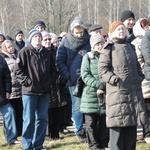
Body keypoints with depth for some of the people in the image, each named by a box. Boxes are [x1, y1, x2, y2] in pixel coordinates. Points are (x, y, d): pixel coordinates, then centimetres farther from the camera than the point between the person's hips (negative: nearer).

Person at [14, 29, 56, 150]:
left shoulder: (48, 53, 11)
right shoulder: (25, 52, -3)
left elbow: (53, 70, 17)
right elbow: (18, 70, -7)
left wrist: (50, 81, 4)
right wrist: (27, 81, -13)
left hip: (45, 91, 5)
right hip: (29, 91, -5)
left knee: (42, 118, 9)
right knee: (29, 120, -2)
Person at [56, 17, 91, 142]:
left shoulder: (90, 40, 3)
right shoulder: (66, 41, 0)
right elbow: (60, 61, 0)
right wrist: (68, 76, -8)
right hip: (74, 80, -1)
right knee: (77, 106, 3)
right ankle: (80, 131, 14)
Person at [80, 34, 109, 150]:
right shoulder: (88, 57, 3)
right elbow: (85, 75, -6)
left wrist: (106, 86, -12)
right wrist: (99, 85, -17)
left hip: (106, 95, 2)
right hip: (91, 95, -2)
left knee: (105, 123, 6)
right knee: (91, 124, 3)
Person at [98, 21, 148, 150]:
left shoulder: (130, 47, 19)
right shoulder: (108, 49, -2)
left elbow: (137, 66, 27)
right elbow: (102, 69, -9)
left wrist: (140, 78, 10)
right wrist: (115, 80, -18)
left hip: (134, 92, 6)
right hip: (117, 92, -6)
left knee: (132, 125, 9)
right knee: (118, 126, -5)